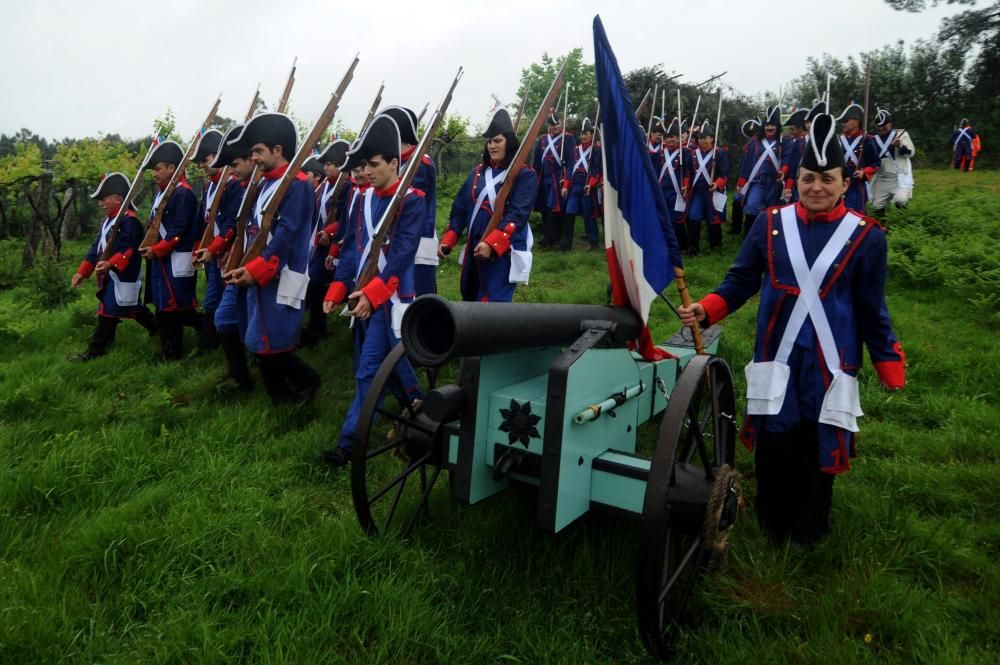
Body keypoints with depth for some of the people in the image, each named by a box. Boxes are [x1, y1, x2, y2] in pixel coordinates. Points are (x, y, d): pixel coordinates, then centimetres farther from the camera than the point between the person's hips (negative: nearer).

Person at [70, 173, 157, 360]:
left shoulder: (129, 220, -17)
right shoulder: (108, 220, 15)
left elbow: (128, 250, -27)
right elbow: (96, 247, 15)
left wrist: (110, 264, -41)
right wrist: (82, 272, 11)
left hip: (122, 278, -10)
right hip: (110, 277, 10)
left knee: (108, 313, -4)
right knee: (134, 309, 18)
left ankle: (95, 350, 3)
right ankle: (157, 329, 33)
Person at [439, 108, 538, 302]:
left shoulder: (525, 175, -7)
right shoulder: (478, 171, 12)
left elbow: (517, 215, -18)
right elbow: (460, 208, 13)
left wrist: (492, 243, -30)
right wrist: (448, 240, 2)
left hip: (504, 252, -7)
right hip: (474, 248, 7)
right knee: (469, 296, 19)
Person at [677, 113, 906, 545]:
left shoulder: (865, 235, -3)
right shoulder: (770, 224, 1)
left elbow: (872, 310, 2)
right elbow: (740, 281, 2)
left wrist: (891, 368, 2)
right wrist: (704, 311, -15)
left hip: (830, 364, -1)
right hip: (776, 359, 1)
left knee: (817, 449, 8)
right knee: (773, 446, 9)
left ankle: (808, 535, 30)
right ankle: (771, 530, 31)